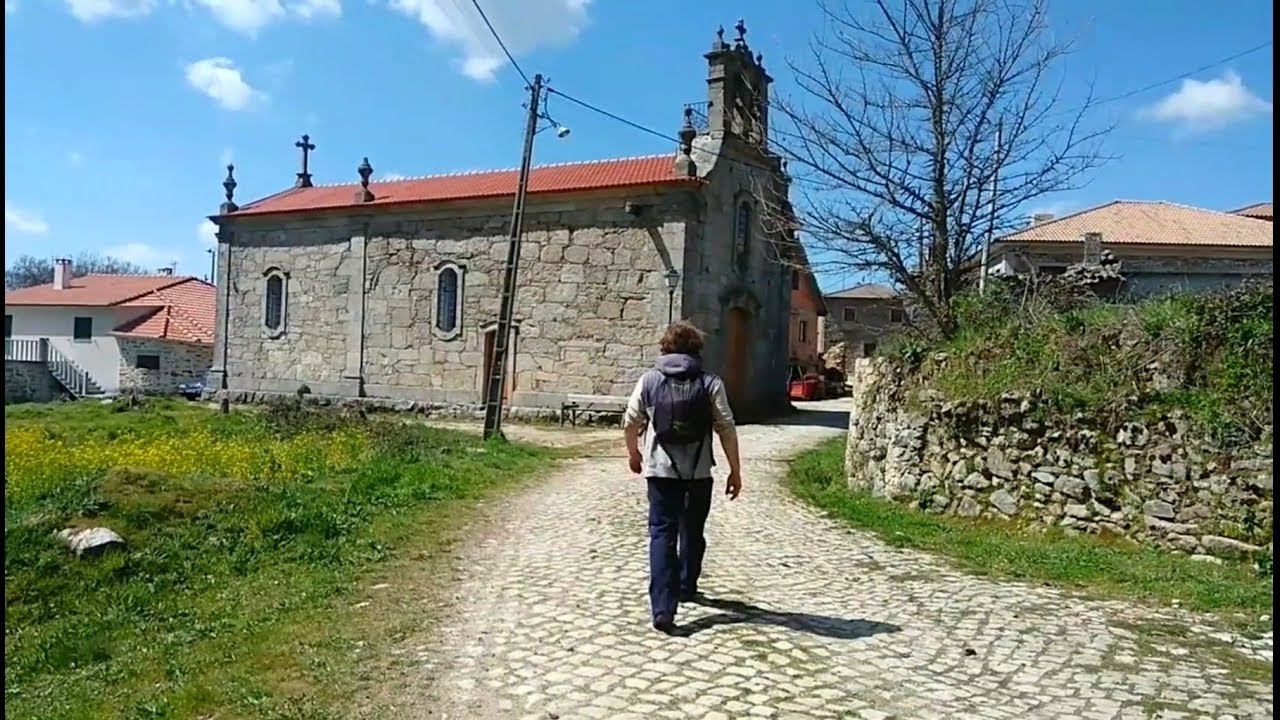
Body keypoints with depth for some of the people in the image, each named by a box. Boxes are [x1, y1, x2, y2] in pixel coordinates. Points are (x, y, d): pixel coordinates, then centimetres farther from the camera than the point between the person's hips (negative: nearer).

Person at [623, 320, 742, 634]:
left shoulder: (649, 380, 0)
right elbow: (726, 429, -7)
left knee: (662, 534, 1)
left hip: (661, 470, 0)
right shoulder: (710, 383, -4)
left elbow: (630, 423, 3)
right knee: (692, 532, 21)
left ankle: (663, 607, -11)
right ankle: (686, 587, 39)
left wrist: (633, 453, 20)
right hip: (698, 472, 1)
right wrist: (735, 470, 0)